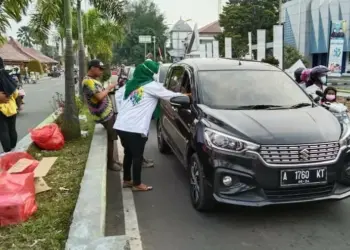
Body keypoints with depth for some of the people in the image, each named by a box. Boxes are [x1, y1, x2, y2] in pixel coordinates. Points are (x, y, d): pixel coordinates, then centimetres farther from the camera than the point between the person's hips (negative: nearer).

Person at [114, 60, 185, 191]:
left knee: (128, 153, 20)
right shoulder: (152, 86, -4)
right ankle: (137, 184, 15)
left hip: (121, 125, 8)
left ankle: (126, 180, 31)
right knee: (137, 155, 5)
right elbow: (170, 95, 0)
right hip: (135, 128, -8)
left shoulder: (130, 84, 16)